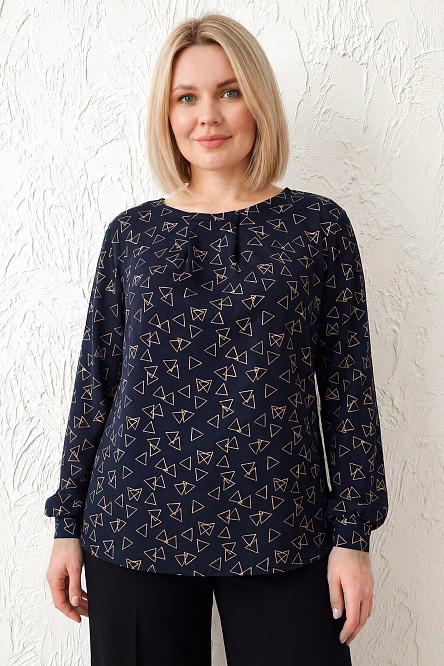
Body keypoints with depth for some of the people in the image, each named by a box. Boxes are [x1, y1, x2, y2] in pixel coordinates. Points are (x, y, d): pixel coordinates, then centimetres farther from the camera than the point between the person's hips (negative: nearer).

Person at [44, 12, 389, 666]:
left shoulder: (319, 226, 1)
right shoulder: (131, 233, 4)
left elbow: (349, 385, 1)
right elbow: (96, 382, 7)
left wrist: (353, 535, -2)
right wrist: (69, 525, 8)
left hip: (279, 535, 0)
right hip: (135, 528, 1)